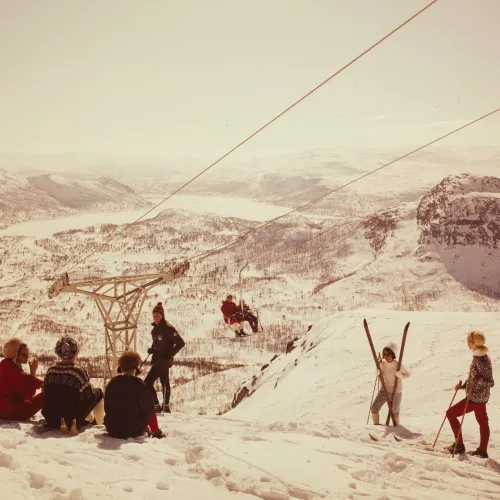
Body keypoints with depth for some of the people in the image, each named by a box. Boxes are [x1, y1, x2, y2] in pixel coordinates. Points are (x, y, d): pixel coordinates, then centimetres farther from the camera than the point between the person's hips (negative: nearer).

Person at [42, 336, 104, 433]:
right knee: (98, 393, 17)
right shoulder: (79, 371, -16)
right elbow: (89, 397, -9)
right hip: (71, 418, -6)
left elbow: (47, 394, 10)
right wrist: (91, 388, 13)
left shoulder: (50, 371, -1)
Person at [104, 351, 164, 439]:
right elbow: (149, 411, -9)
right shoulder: (141, 386, -16)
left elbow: (107, 408, 7)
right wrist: (156, 432, 6)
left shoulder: (112, 383, -4)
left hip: (112, 430, 4)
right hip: (134, 431, -4)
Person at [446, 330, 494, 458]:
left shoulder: (481, 360, -25)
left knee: (450, 413, 0)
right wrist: (463, 385, 9)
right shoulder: (479, 356, 5)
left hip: (476, 398, -10)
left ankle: (459, 445, 7)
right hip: (480, 396, 10)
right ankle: (482, 451, 28)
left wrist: (476, 377, -36)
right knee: (483, 422, 17)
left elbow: (490, 383, -22)